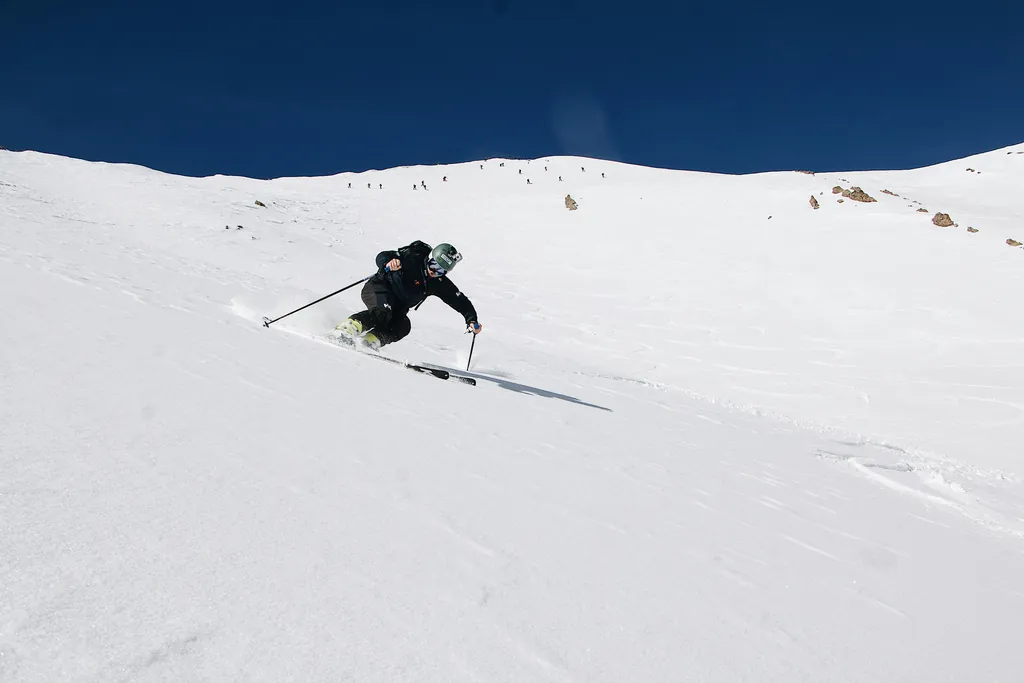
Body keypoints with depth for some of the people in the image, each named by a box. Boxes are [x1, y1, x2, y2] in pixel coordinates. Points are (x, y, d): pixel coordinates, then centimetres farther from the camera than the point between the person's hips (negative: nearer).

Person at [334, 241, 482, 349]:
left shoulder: (440, 283, -5)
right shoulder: (413, 259, -19)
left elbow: (460, 301, -3)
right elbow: (382, 256, -20)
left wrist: (471, 320, -18)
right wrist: (388, 263, -44)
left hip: (398, 307, 6)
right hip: (378, 288, -6)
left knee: (403, 326, -22)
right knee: (383, 312, -35)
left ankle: (370, 340, -29)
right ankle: (347, 328, -42)